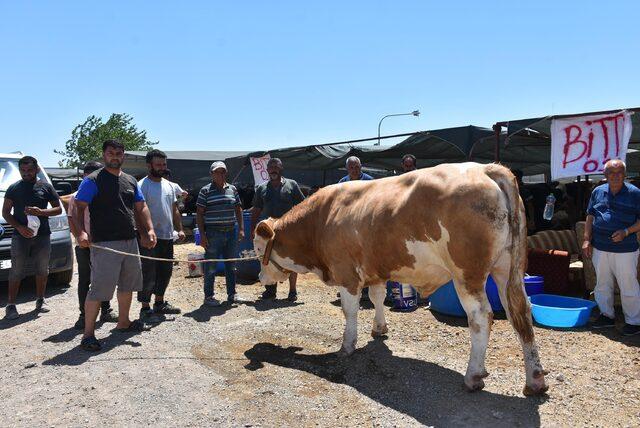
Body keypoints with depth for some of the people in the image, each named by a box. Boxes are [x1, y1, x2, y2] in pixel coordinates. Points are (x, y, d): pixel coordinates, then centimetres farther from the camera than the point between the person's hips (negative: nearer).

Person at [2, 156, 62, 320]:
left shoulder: (46, 187, 6)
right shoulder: (14, 188, 6)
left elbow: (58, 209, 6)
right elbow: (5, 212, 5)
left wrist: (41, 212, -13)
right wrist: (19, 227, -12)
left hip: (42, 235, 1)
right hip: (20, 235, -1)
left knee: (42, 269, 8)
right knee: (16, 271, -2)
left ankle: (40, 300, 21)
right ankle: (11, 305, 2)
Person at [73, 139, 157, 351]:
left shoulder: (131, 181, 15)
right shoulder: (93, 180, -5)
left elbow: (141, 207, 16)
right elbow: (79, 208, -10)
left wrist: (149, 229, 3)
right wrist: (81, 232, -26)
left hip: (130, 242, 7)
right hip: (105, 244, -7)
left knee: (128, 285, 18)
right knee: (99, 289, -8)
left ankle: (123, 322, 34)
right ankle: (88, 333, 1)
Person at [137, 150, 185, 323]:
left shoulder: (169, 185, 14)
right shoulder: (142, 186, -11)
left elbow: (174, 209, 19)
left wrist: (179, 229, 11)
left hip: (167, 237, 8)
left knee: (165, 272, 16)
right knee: (148, 275, -2)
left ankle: (159, 303, 30)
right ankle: (145, 309, 7)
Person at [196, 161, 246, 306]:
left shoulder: (232, 189, 10)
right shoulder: (205, 191, -3)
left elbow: (238, 209, 15)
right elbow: (199, 214, -4)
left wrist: (241, 229, 7)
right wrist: (202, 235, -10)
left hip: (231, 233, 5)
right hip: (213, 233, -4)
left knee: (231, 265, 12)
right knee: (211, 267, 2)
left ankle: (232, 294, 23)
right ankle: (208, 296, 13)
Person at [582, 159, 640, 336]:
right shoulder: (598, 192, 7)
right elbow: (590, 217, 11)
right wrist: (587, 240, 4)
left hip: (625, 249, -4)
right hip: (600, 248, 4)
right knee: (602, 284, 14)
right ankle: (607, 315, 28)